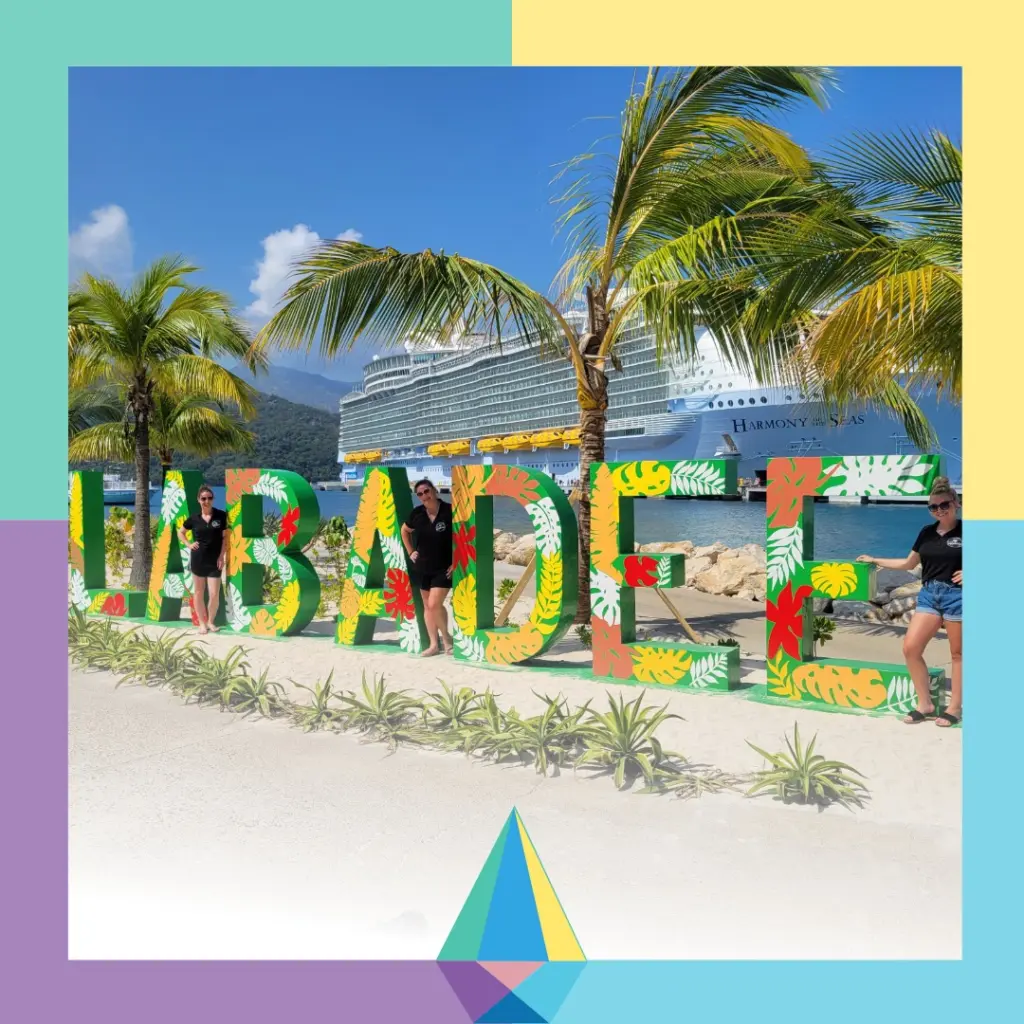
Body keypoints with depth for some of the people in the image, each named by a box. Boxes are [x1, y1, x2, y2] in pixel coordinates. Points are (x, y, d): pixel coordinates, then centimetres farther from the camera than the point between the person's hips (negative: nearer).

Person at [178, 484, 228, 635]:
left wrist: (222, 556, -8)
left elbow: (225, 537, -2)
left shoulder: (221, 515, -5)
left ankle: (211, 621, 17)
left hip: (214, 560, -1)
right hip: (198, 559, 2)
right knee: (198, 592, 8)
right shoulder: (194, 518, 1)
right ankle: (202, 623, 20)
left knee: (214, 594, -3)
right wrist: (189, 544, 2)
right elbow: (180, 532, 17)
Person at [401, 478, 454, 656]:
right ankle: (434, 644, 21)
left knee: (434, 604, -13)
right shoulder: (417, 513, -1)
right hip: (423, 567, 5)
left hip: (444, 568, -5)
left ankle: (446, 636, 13)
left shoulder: (450, 511, -15)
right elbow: (404, 531, 19)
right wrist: (410, 552, 10)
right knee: (427, 606, 10)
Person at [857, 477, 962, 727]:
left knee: (958, 653, 4)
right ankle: (925, 704, 11)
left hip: (956, 596, -5)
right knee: (910, 648, -2)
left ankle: (955, 708, 16)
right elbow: (908, 563, 22)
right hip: (928, 594, 6)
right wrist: (875, 560, 22)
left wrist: (968, 572, -16)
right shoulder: (927, 532, 10)